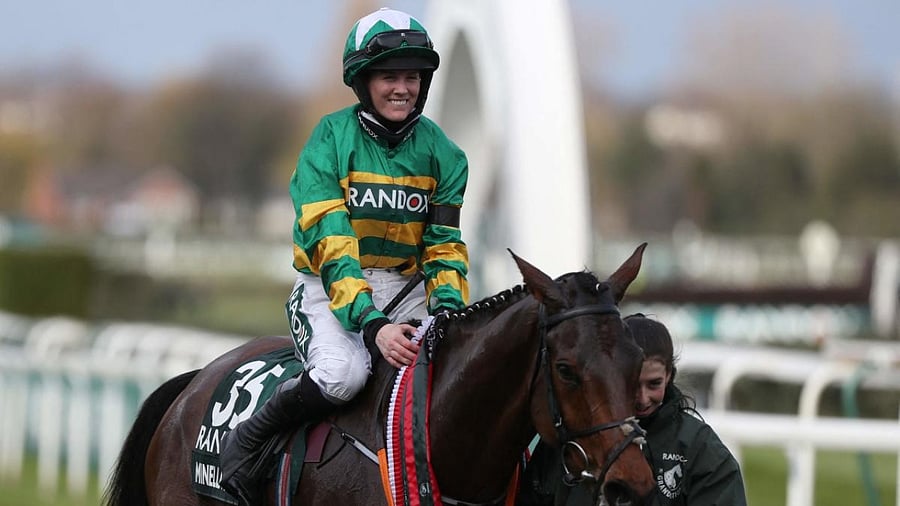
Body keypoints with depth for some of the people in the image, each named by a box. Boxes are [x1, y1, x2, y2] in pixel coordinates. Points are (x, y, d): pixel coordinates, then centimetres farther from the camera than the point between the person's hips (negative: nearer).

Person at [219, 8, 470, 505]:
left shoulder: (440, 152, 5)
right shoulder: (331, 139, -10)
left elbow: (444, 245, 4)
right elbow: (331, 247, -19)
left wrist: (448, 310, -17)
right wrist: (371, 324, -31)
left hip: (406, 290, 5)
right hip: (329, 290, -4)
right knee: (343, 372, -34)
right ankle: (245, 441, -10)